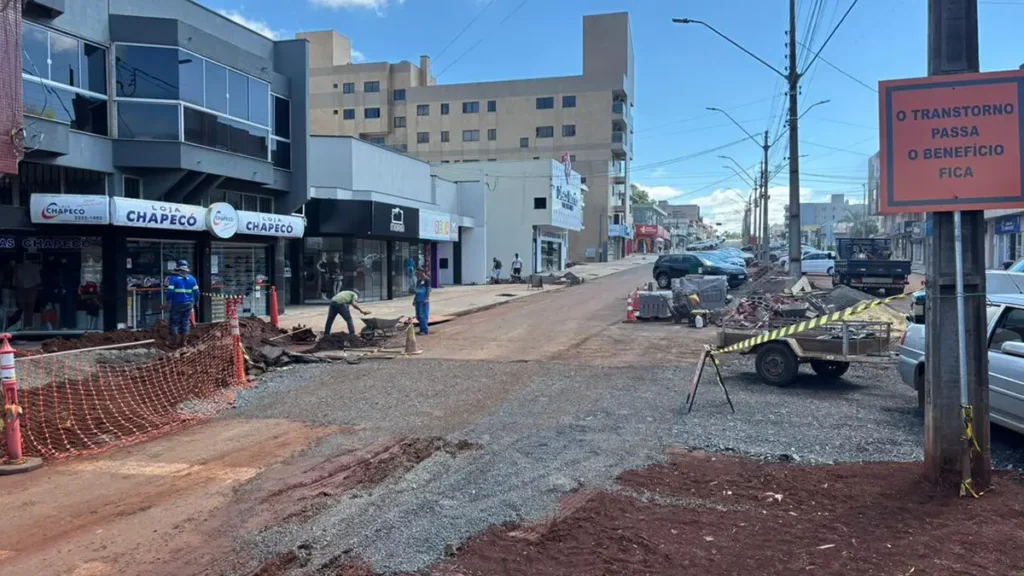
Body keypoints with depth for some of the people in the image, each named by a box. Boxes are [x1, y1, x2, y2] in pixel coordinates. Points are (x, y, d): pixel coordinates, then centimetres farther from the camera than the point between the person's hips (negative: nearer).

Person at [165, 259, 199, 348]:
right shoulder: (191, 278, 5)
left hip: (177, 304, -3)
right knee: (185, 322, 10)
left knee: (174, 322, 6)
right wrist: (196, 301, 16)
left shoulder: (173, 278, -6)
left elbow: (170, 291, -13)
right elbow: (196, 291, 4)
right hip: (188, 304, 4)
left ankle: (174, 342, 6)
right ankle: (183, 342, 12)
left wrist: (167, 300, 0)